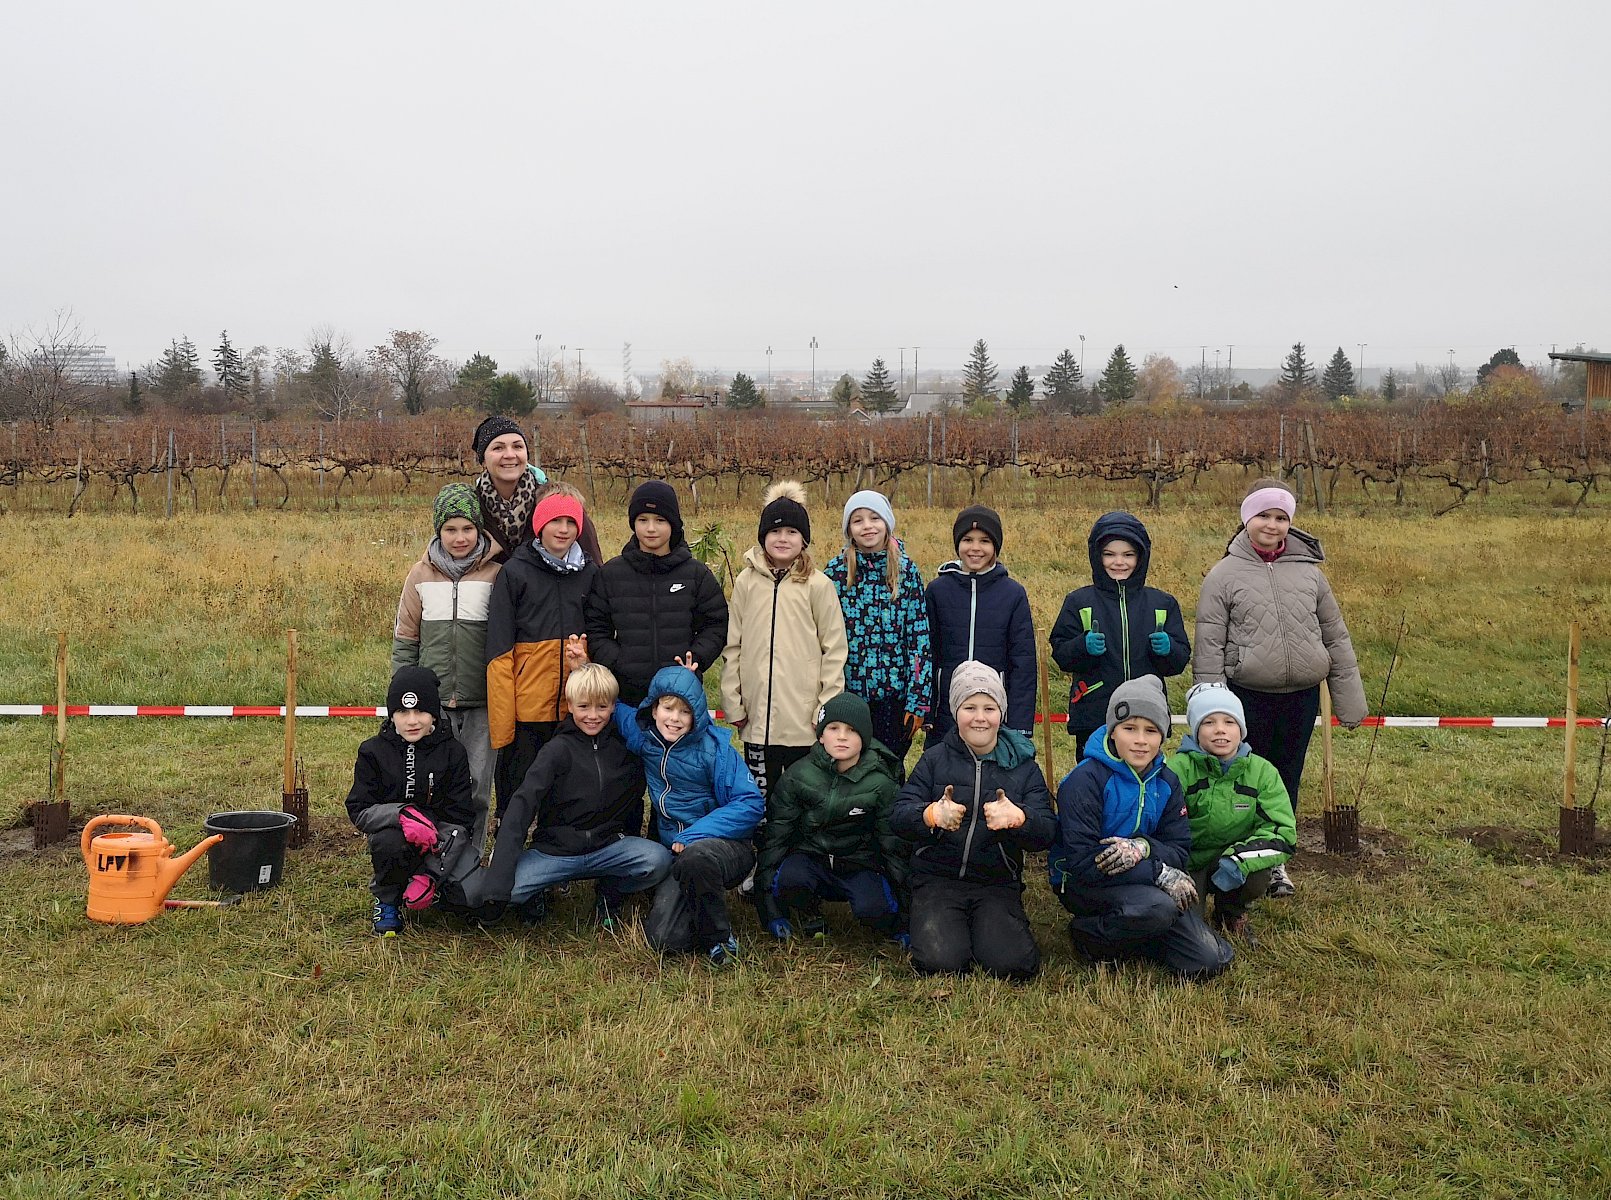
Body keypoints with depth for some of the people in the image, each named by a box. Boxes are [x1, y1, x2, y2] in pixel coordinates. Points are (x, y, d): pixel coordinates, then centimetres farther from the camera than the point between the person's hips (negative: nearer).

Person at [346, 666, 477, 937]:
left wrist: (429, 875, -17)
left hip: (442, 847, 1)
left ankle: (434, 886, 14)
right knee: (389, 840, -38)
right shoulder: (373, 751, -2)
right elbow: (359, 811, -8)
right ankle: (387, 900, -4)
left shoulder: (451, 752, -3)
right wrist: (403, 813, -30)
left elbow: (460, 816, -7)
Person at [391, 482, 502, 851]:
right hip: (432, 703, 2)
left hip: (480, 703, -2)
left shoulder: (496, 574, -2)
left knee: (476, 789, 4)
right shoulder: (421, 574, 4)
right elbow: (404, 638, 10)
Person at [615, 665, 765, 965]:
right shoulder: (644, 736, 0)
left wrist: (693, 836, -21)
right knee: (664, 939, -17)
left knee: (695, 856, -39)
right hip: (676, 854, 4)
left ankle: (720, 937, -13)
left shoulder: (714, 746, -12)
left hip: (724, 845, -4)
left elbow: (750, 804, -16)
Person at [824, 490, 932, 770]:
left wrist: (918, 700, -5)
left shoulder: (907, 570, -1)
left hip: (894, 693, 0)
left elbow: (921, 638, -2)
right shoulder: (835, 570, 0)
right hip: (847, 691, 1)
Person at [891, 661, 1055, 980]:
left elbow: (1047, 832, -3)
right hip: (938, 879, -1)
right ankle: (946, 926, 12)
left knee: (1012, 965, -21)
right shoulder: (935, 758, 4)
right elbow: (899, 816, -5)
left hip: (998, 883, 1)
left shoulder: (1022, 765, 6)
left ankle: (985, 926, 12)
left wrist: (1018, 818, -28)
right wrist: (932, 815, -29)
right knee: (940, 962, -23)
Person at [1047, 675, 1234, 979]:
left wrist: (1143, 848, -27)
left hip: (1145, 882, 6)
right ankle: (1088, 935, -7)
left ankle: (1131, 939, 14)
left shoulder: (1166, 782, 2)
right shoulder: (1085, 780, -19)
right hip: (1082, 883, -6)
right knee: (1158, 908, -35)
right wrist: (1160, 873, -26)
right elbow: (1083, 863, -25)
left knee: (1207, 963, -10)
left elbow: (1179, 850, -3)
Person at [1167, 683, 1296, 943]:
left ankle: (1231, 912, 6)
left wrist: (1240, 860, -29)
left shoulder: (1261, 771, -5)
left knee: (1257, 879, -31)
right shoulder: (1180, 768, -13)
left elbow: (1282, 831, -11)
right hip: (1188, 864, -2)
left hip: (1231, 865, 2)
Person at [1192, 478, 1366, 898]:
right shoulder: (1224, 575, -4)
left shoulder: (1308, 571, 5)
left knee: (1287, 781, 14)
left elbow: (1336, 637, 10)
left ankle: (1277, 860, 31)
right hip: (1247, 696, -3)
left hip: (1302, 695, 3)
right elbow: (1209, 646, -5)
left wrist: (1350, 700, 10)